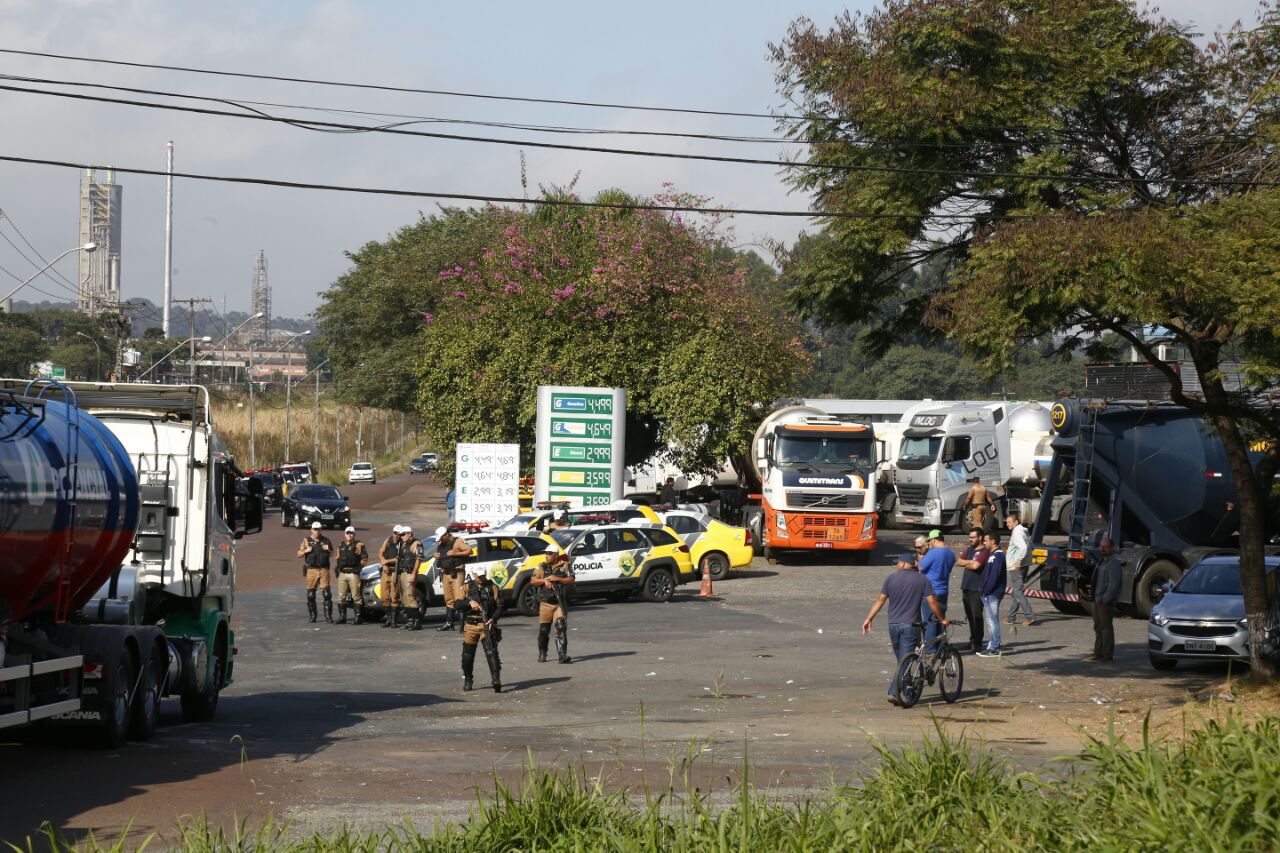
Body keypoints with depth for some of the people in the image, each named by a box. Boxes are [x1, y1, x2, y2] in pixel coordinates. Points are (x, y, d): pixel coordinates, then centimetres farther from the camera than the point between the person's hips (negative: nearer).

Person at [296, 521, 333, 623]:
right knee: (311, 595, 3)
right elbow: (299, 554, 9)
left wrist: (328, 550, -6)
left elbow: (331, 554, 16)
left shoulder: (325, 540, 9)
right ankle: (312, 616, 13)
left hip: (324, 569, 0)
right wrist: (306, 551, -10)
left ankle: (328, 616, -7)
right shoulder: (306, 540, 6)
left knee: (326, 593, -8)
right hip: (311, 569, 0)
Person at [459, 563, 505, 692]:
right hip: (470, 625, 2)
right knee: (468, 654, 9)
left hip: (487, 625, -2)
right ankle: (467, 680, 27)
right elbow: (458, 603, -2)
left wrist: (493, 619, -16)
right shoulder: (467, 588, 8)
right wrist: (470, 602, -21)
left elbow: (501, 606, 1)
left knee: (491, 652, -16)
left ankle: (496, 680, -24)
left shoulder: (492, 588, 5)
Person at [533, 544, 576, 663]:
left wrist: (557, 579, -14)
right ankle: (542, 655, 24)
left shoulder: (564, 566, 3)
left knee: (561, 628, -13)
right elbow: (533, 581, 2)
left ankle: (562, 655, -17)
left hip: (559, 603, -2)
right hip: (545, 603, 2)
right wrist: (544, 580, -14)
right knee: (543, 631, 8)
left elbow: (571, 580, -4)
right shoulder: (542, 567, 7)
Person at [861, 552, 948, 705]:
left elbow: (880, 600, 1)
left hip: (894, 625, 3)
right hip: (910, 625, -3)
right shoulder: (922, 580, -2)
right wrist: (942, 619, 6)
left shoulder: (891, 578, 2)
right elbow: (932, 602, -6)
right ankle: (893, 692, -12)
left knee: (901, 661, 16)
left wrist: (869, 619, 7)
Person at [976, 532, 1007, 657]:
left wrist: (986, 591, -19)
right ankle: (991, 646, 19)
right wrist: (983, 590, 12)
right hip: (988, 594, 10)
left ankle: (994, 648, -7)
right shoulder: (992, 555, 17)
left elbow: (994, 576, -20)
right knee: (990, 620, 14)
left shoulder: (998, 555, -14)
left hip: (993, 594, -10)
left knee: (992, 620, -8)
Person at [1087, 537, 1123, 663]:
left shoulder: (1114, 563, -14)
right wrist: (1097, 598, 15)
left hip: (1106, 601, -10)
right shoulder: (1103, 561, 17)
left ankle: (1107, 656, -2)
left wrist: (1105, 599, -22)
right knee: (1098, 627, 15)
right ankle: (1098, 653, 24)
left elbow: (1113, 584, -20)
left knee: (1106, 627, -6)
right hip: (1098, 599, 10)